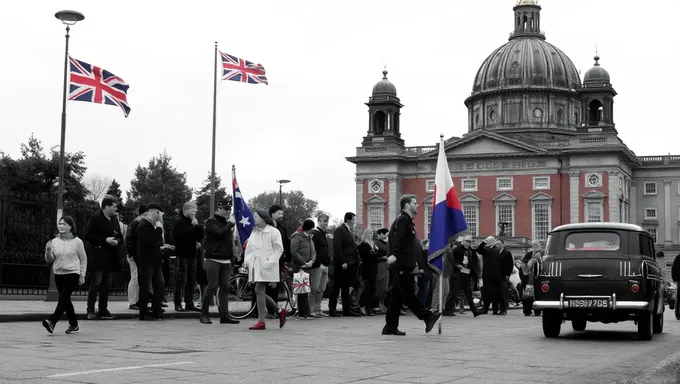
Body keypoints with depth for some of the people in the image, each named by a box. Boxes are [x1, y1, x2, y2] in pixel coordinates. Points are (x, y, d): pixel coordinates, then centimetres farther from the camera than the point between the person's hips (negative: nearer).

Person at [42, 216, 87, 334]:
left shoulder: (77, 242, -3)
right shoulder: (54, 241, 6)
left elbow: (83, 259, 4)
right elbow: (49, 260, 9)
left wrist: (82, 275, 0)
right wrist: (48, 251, -11)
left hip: (72, 274, -5)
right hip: (58, 274, 5)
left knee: (63, 296, -17)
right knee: (65, 299, 10)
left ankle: (52, 321, -26)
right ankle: (74, 324, 21)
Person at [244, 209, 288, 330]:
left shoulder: (273, 232, -3)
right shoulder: (254, 233, 18)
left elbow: (279, 249, -7)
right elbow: (249, 248, 22)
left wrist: (269, 262, -17)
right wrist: (246, 261, 5)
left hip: (265, 267, -7)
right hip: (255, 266, 8)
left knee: (259, 291, -14)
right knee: (260, 293, 6)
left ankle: (261, 322, -12)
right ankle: (280, 311, 24)